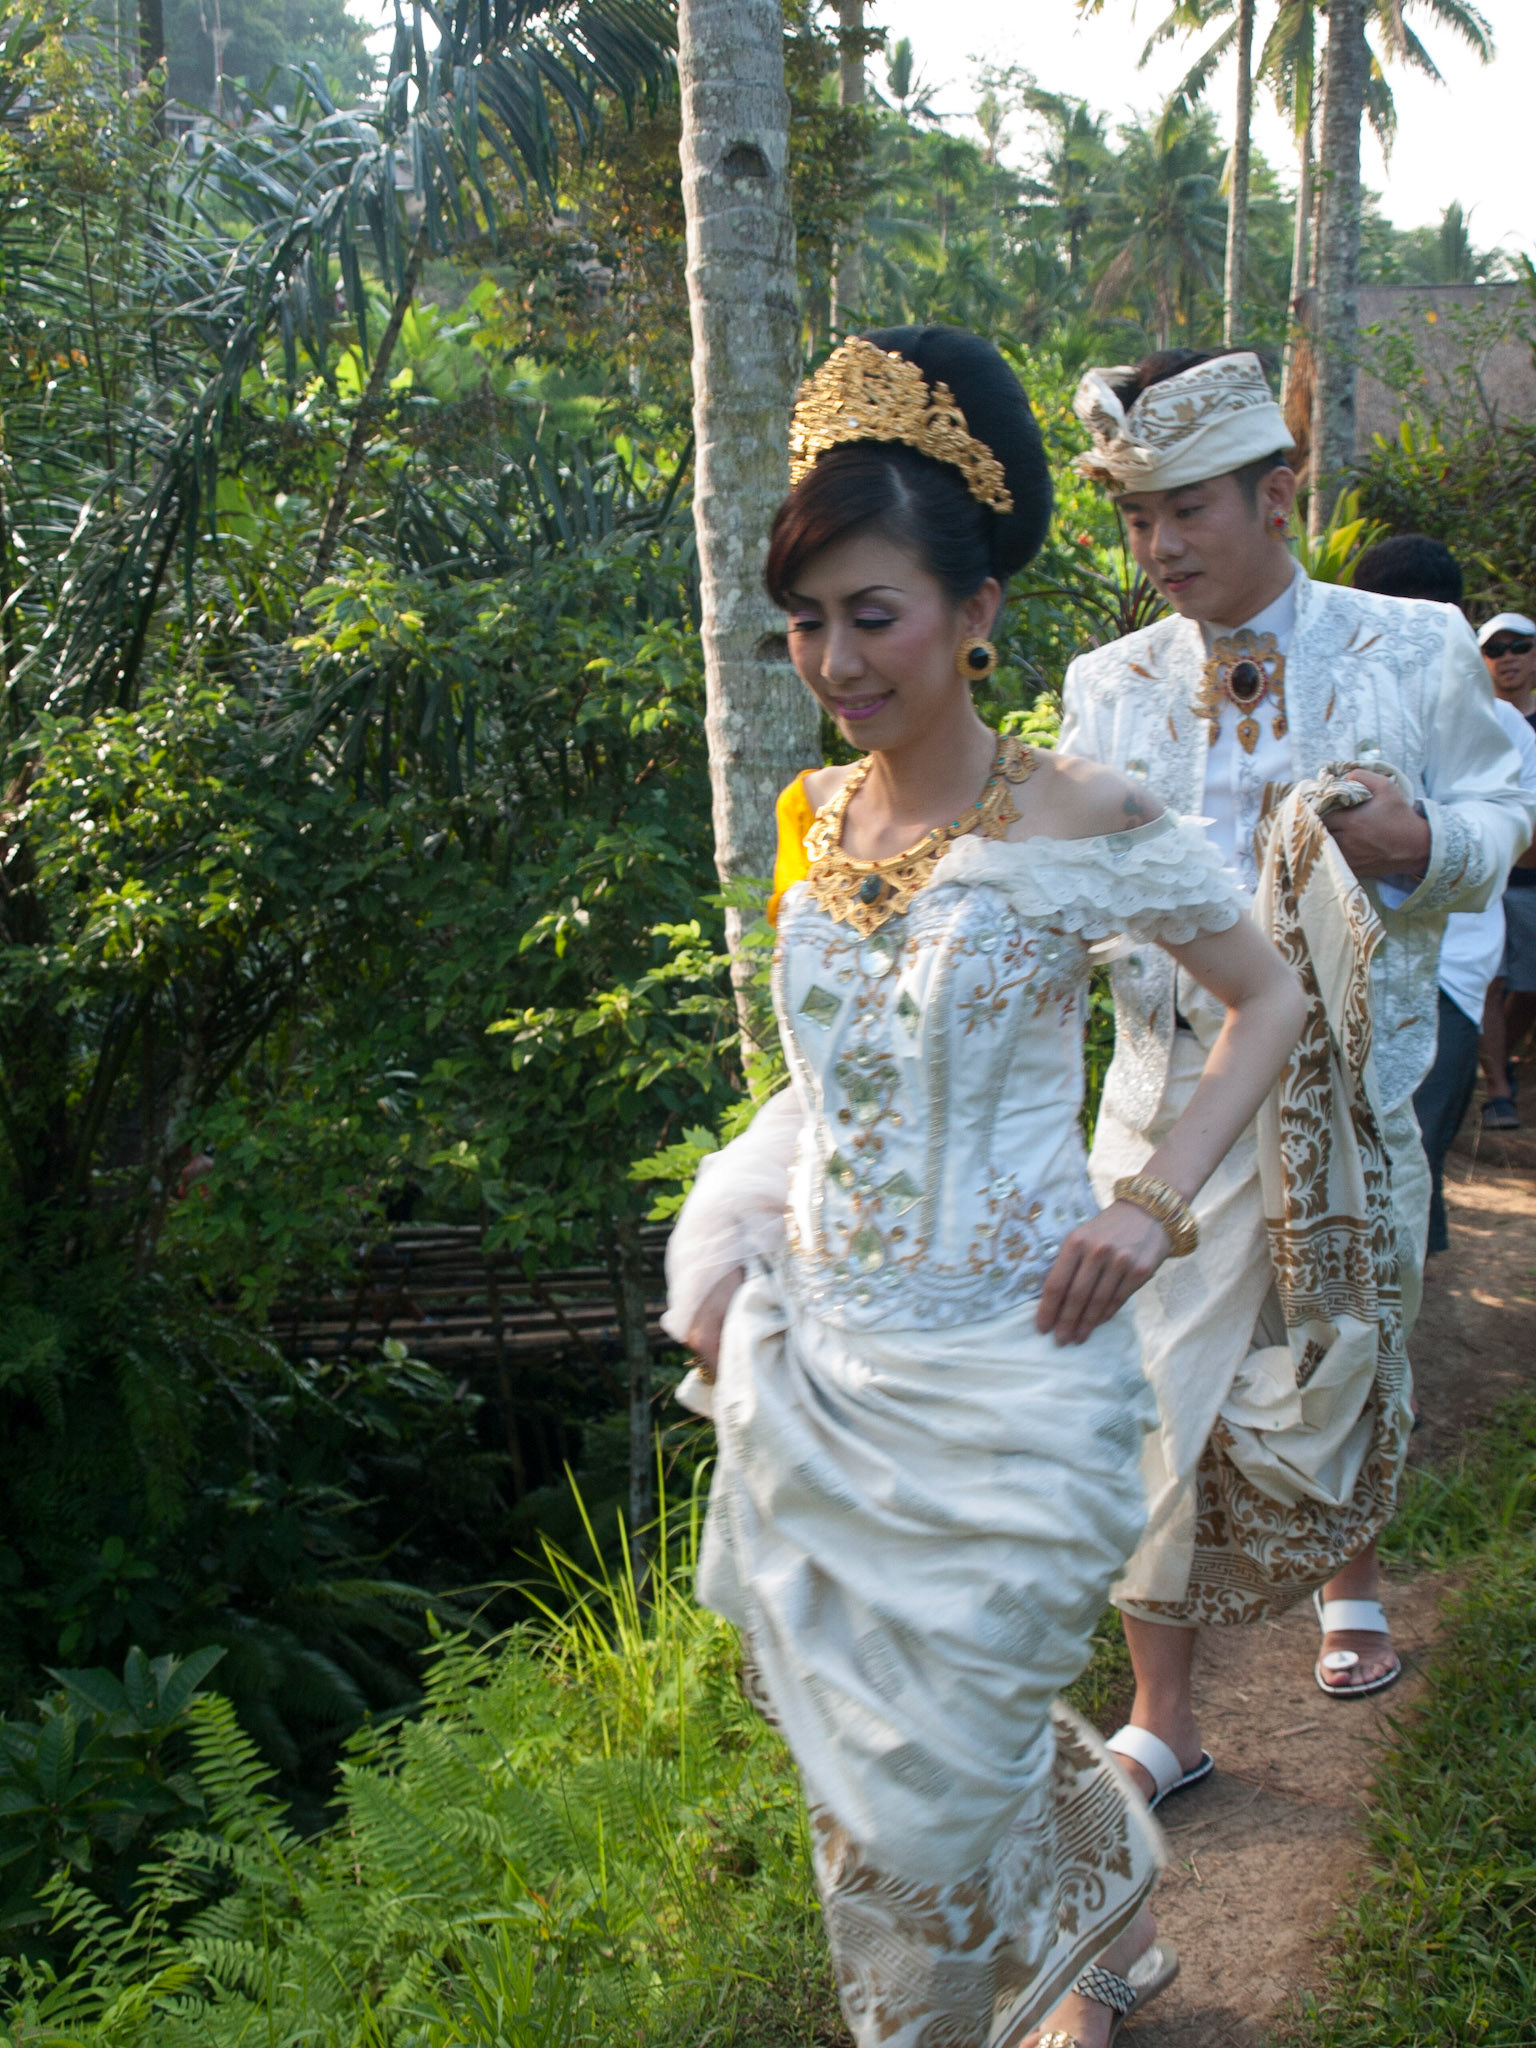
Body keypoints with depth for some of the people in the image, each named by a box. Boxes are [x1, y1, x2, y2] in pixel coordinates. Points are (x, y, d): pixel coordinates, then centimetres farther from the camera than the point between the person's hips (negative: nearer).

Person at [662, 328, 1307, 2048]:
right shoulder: (812, 816, 2)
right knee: (845, 1718, 18)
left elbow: (1268, 999, -1)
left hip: (995, 1375, -6)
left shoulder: (1086, 826, -14)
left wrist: (1153, 1201, -13)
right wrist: (729, 1252, 6)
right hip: (815, 1355, 6)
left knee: (927, 1770, 4)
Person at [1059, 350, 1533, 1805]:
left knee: (1346, 1363, 16)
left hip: (1349, 1092, 0)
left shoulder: (1416, 651, -1)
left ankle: (1348, 1583, 49)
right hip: (1174, 1088, 1)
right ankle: (1161, 1720, 15)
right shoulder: (1109, 688, 2)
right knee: (1157, 1391, 1)